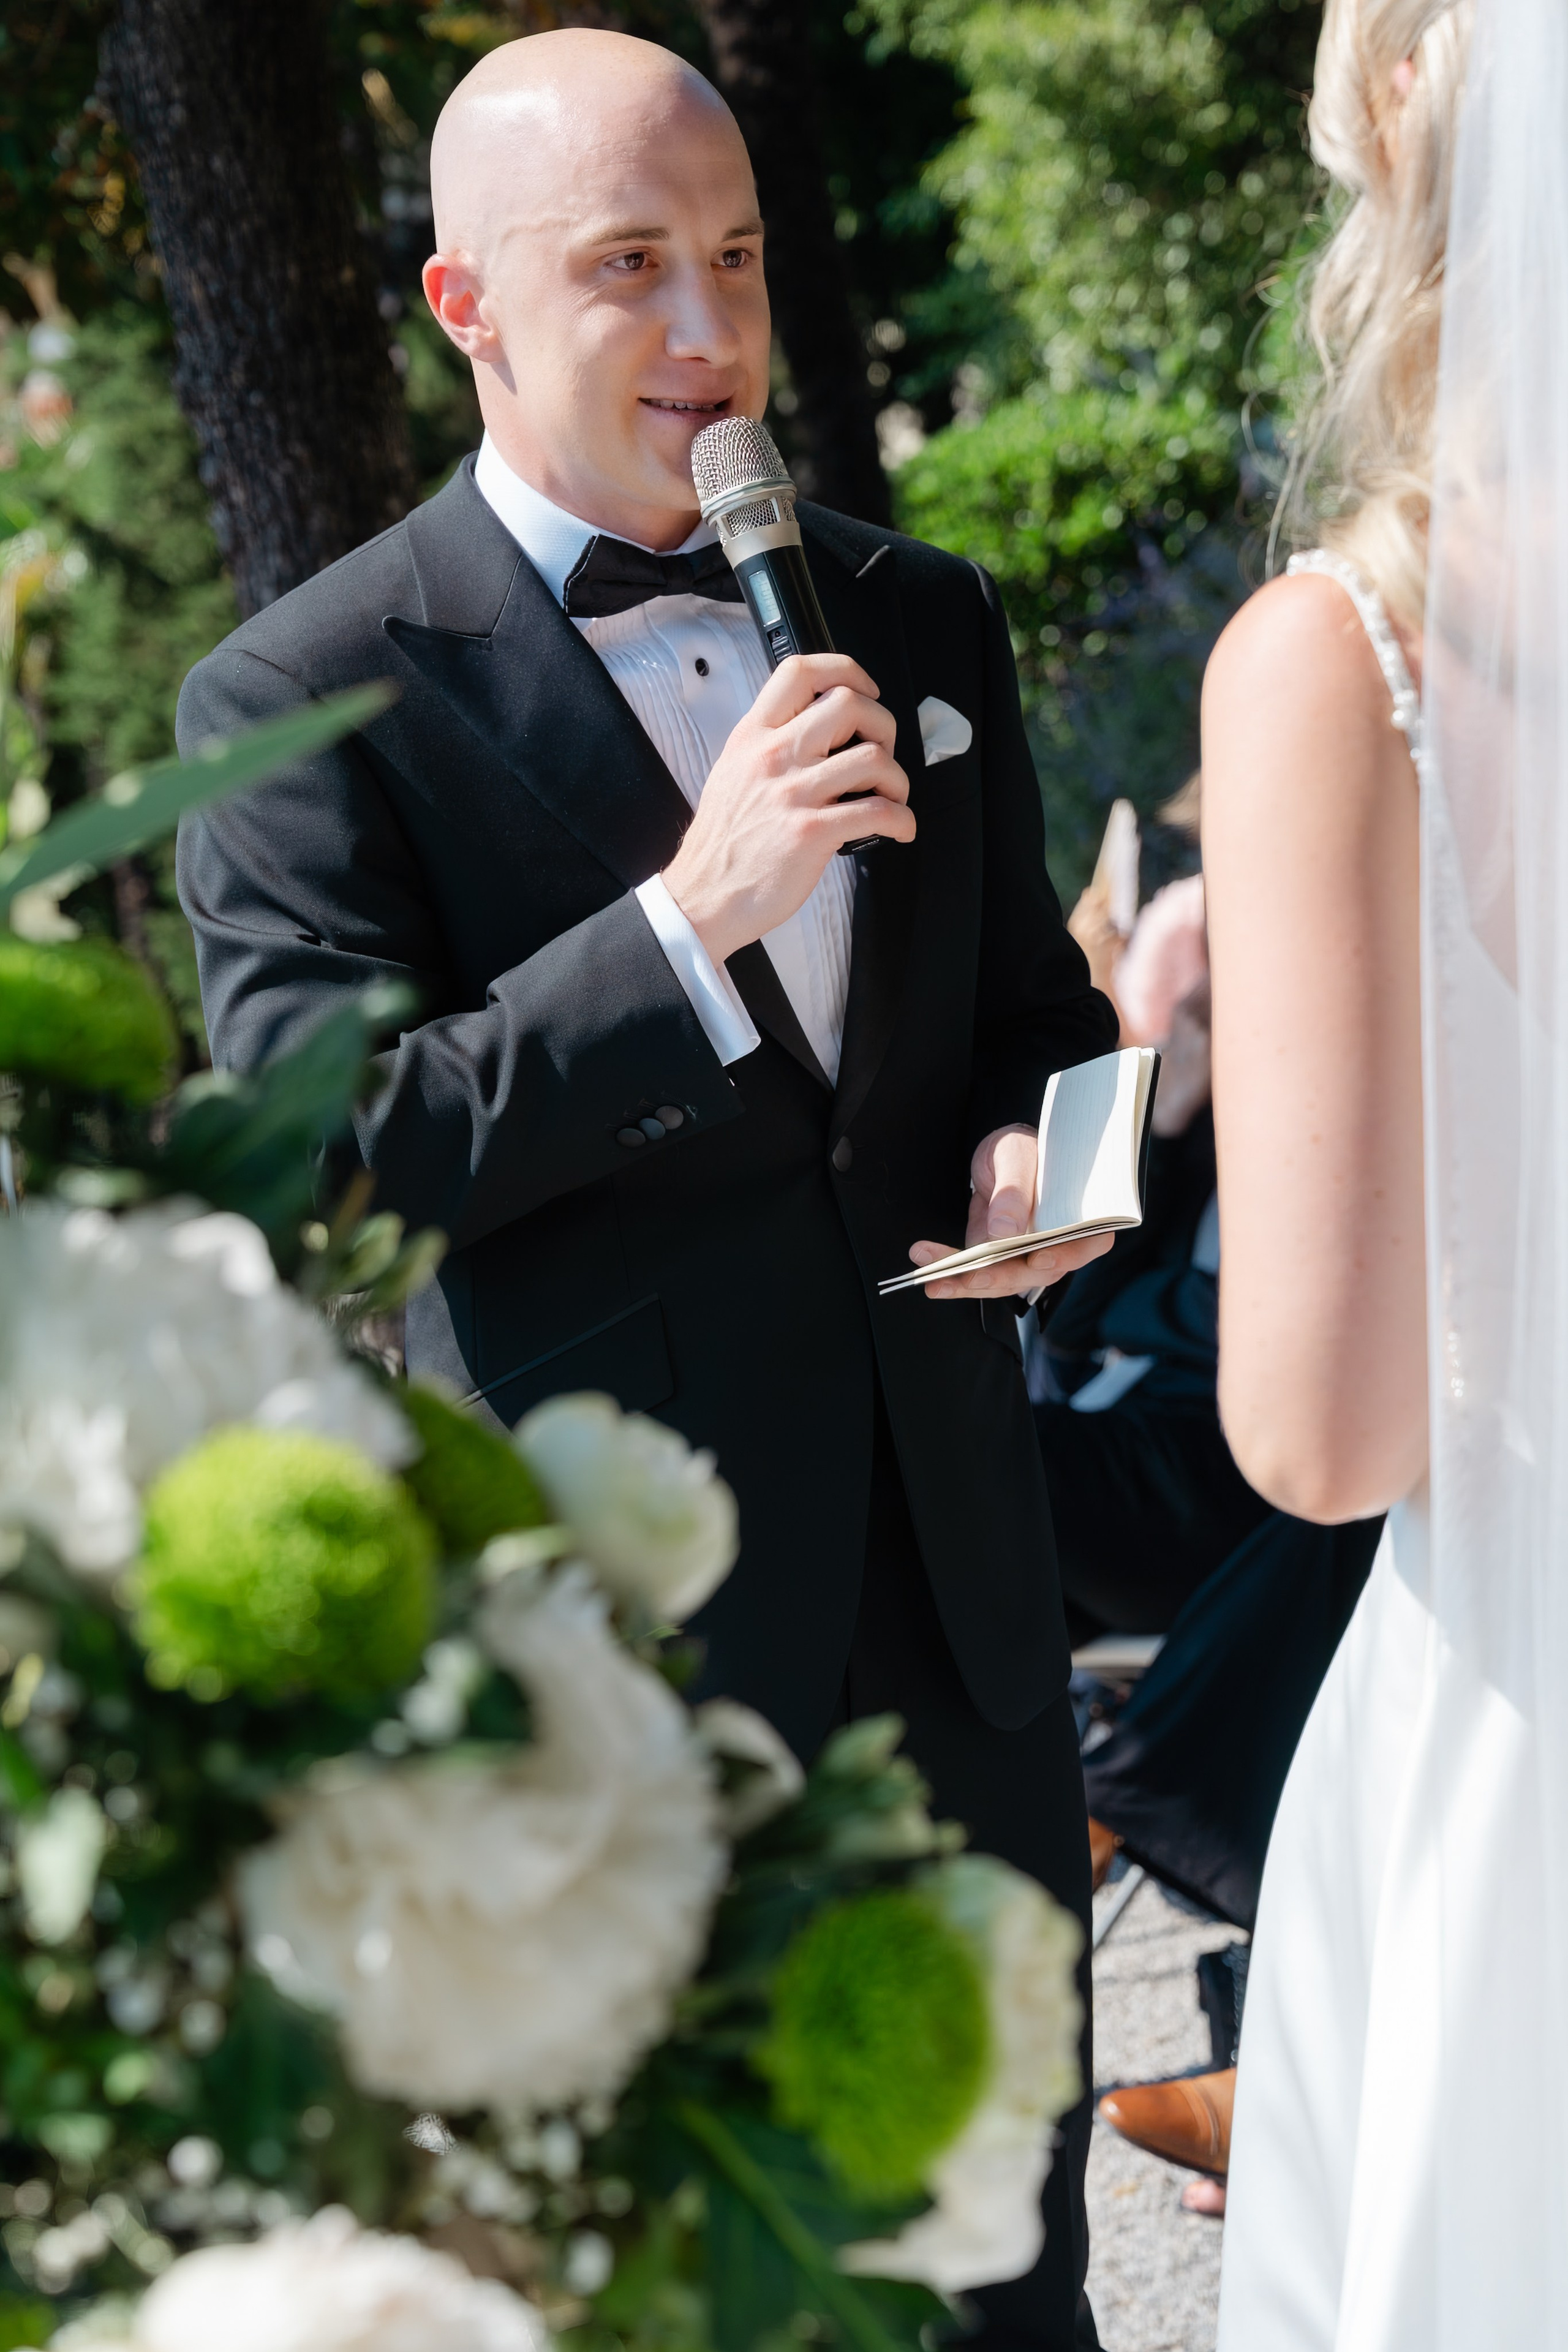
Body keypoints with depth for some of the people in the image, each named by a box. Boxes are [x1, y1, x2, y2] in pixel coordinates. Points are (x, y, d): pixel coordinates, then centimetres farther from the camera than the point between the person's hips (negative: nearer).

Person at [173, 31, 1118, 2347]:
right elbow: (320, 1163, -18)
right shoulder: (310, 695, -10)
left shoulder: (921, 618, 8)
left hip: (954, 1551, 5)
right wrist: (691, 915, -26)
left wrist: (1039, 1145, -6)